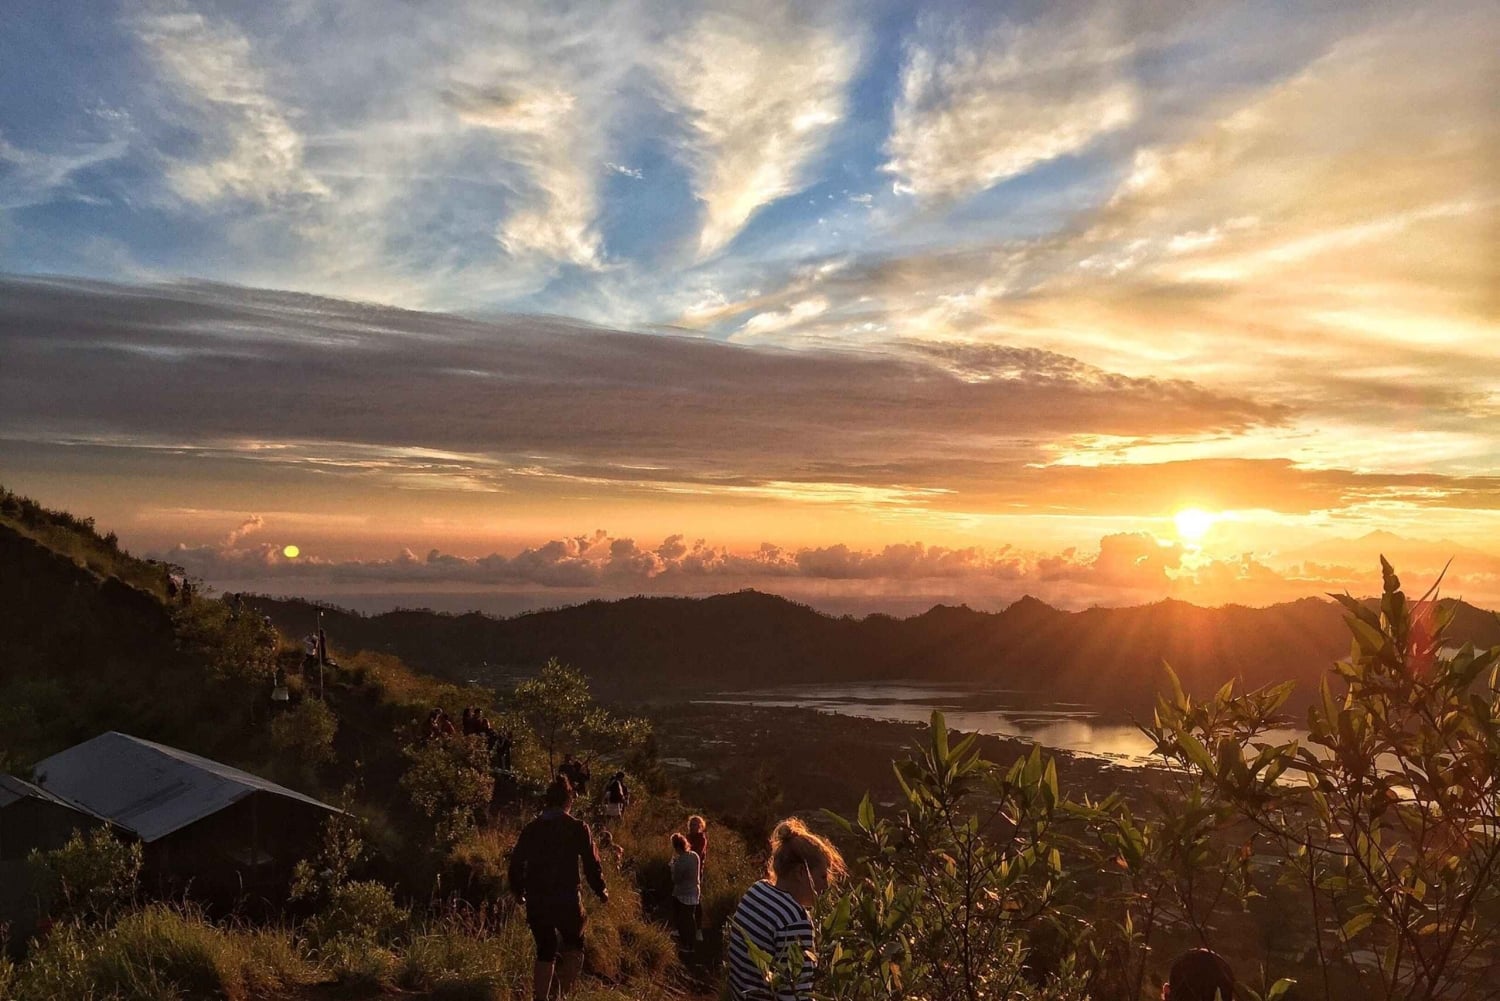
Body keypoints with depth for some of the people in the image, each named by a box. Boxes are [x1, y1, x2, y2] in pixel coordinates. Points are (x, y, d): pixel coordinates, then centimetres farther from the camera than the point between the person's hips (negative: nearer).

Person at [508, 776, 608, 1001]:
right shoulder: (577, 828, -7)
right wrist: (601, 890, 9)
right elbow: (591, 863, -6)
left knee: (545, 952, 15)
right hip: (566, 899, -3)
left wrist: (518, 891, 23)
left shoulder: (531, 829, 4)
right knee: (574, 947, 17)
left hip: (536, 900, 3)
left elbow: (516, 862, 7)